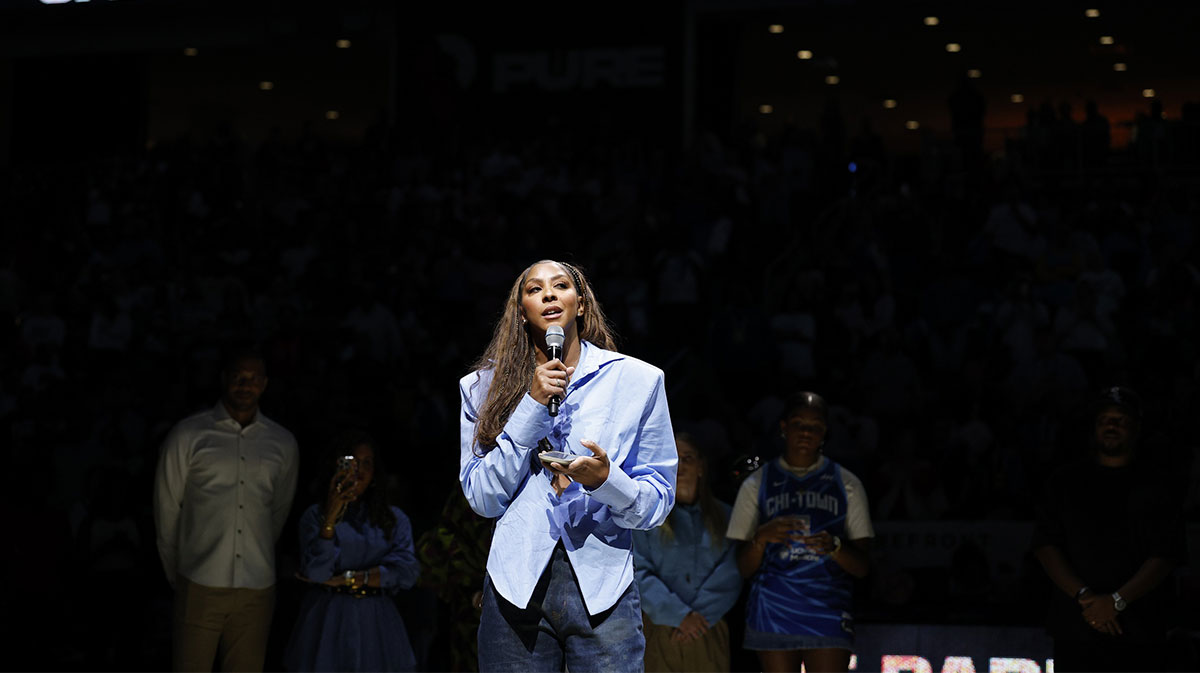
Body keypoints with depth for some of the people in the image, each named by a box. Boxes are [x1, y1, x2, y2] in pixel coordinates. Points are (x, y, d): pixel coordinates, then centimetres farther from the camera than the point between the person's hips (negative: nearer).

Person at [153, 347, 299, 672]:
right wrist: (178, 576, 11)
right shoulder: (188, 435, 1)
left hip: (256, 588, 2)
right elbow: (167, 510, 7)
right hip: (200, 586, -2)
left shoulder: (282, 443, 9)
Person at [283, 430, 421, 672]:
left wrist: (347, 579, -10)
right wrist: (330, 518, -23)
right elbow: (316, 572, -12)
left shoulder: (394, 518, 10)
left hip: (376, 624, 2)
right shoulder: (315, 515, 3)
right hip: (329, 623, -2)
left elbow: (407, 571, -5)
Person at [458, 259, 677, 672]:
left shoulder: (638, 380, 5)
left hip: (603, 590, -1)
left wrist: (605, 480, -18)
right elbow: (483, 499, -1)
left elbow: (658, 502, 3)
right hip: (516, 587, 1)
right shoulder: (485, 387, 8)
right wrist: (532, 406, -8)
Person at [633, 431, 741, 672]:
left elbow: (730, 575, 3)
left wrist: (700, 615, -9)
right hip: (659, 632, -2)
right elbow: (639, 572, -3)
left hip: (709, 632, 2)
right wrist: (679, 616, -10)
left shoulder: (722, 515, 13)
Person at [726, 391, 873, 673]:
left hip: (828, 618, -1)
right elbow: (745, 567, 6)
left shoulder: (846, 485, 10)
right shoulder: (757, 485, 10)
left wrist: (834, 547, -16)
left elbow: (862, 566, 6)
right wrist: (761, 538, -16)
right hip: (772, 616, 1)